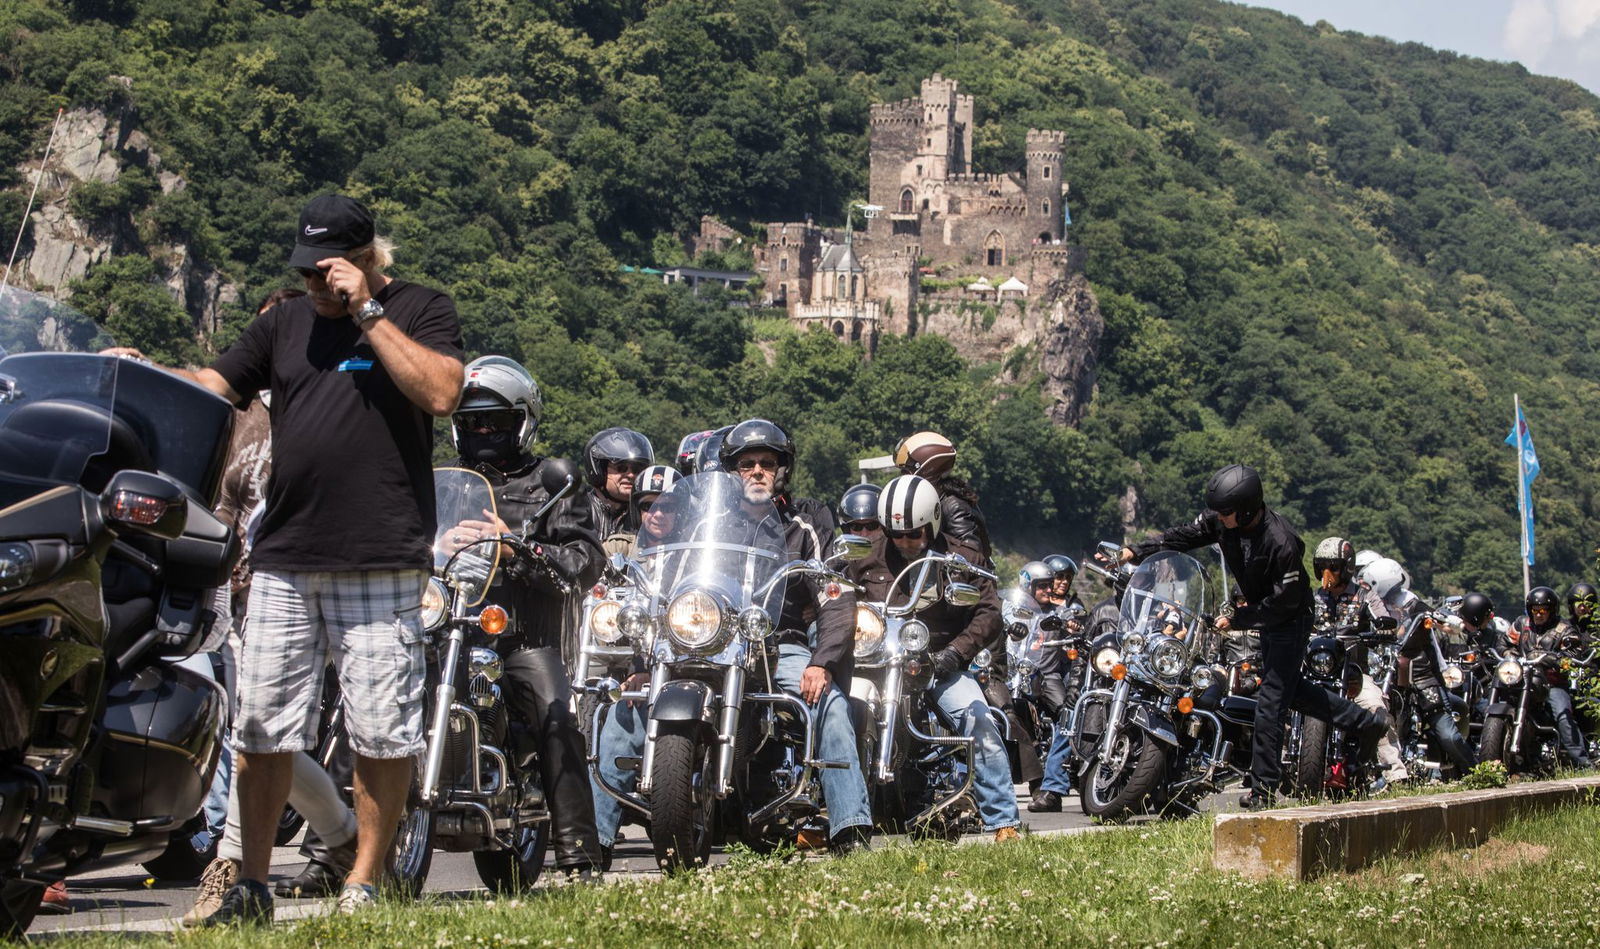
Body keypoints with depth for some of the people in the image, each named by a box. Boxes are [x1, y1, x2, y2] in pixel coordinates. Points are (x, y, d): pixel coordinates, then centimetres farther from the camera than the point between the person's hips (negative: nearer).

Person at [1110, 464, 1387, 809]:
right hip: (1264, 616, 9)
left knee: (1270, 703, -9)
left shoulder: (1280, 542, -34)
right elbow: (1185, 535, -2)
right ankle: (1367, 721, 35)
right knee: (1290, 689, 22)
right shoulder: (1221, 521, -13)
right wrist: (1137, 552, -12)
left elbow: (1285, 601, -28)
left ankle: (1263, 791, -3)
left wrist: (1238, 619, -24)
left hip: (1290, 622, -9)